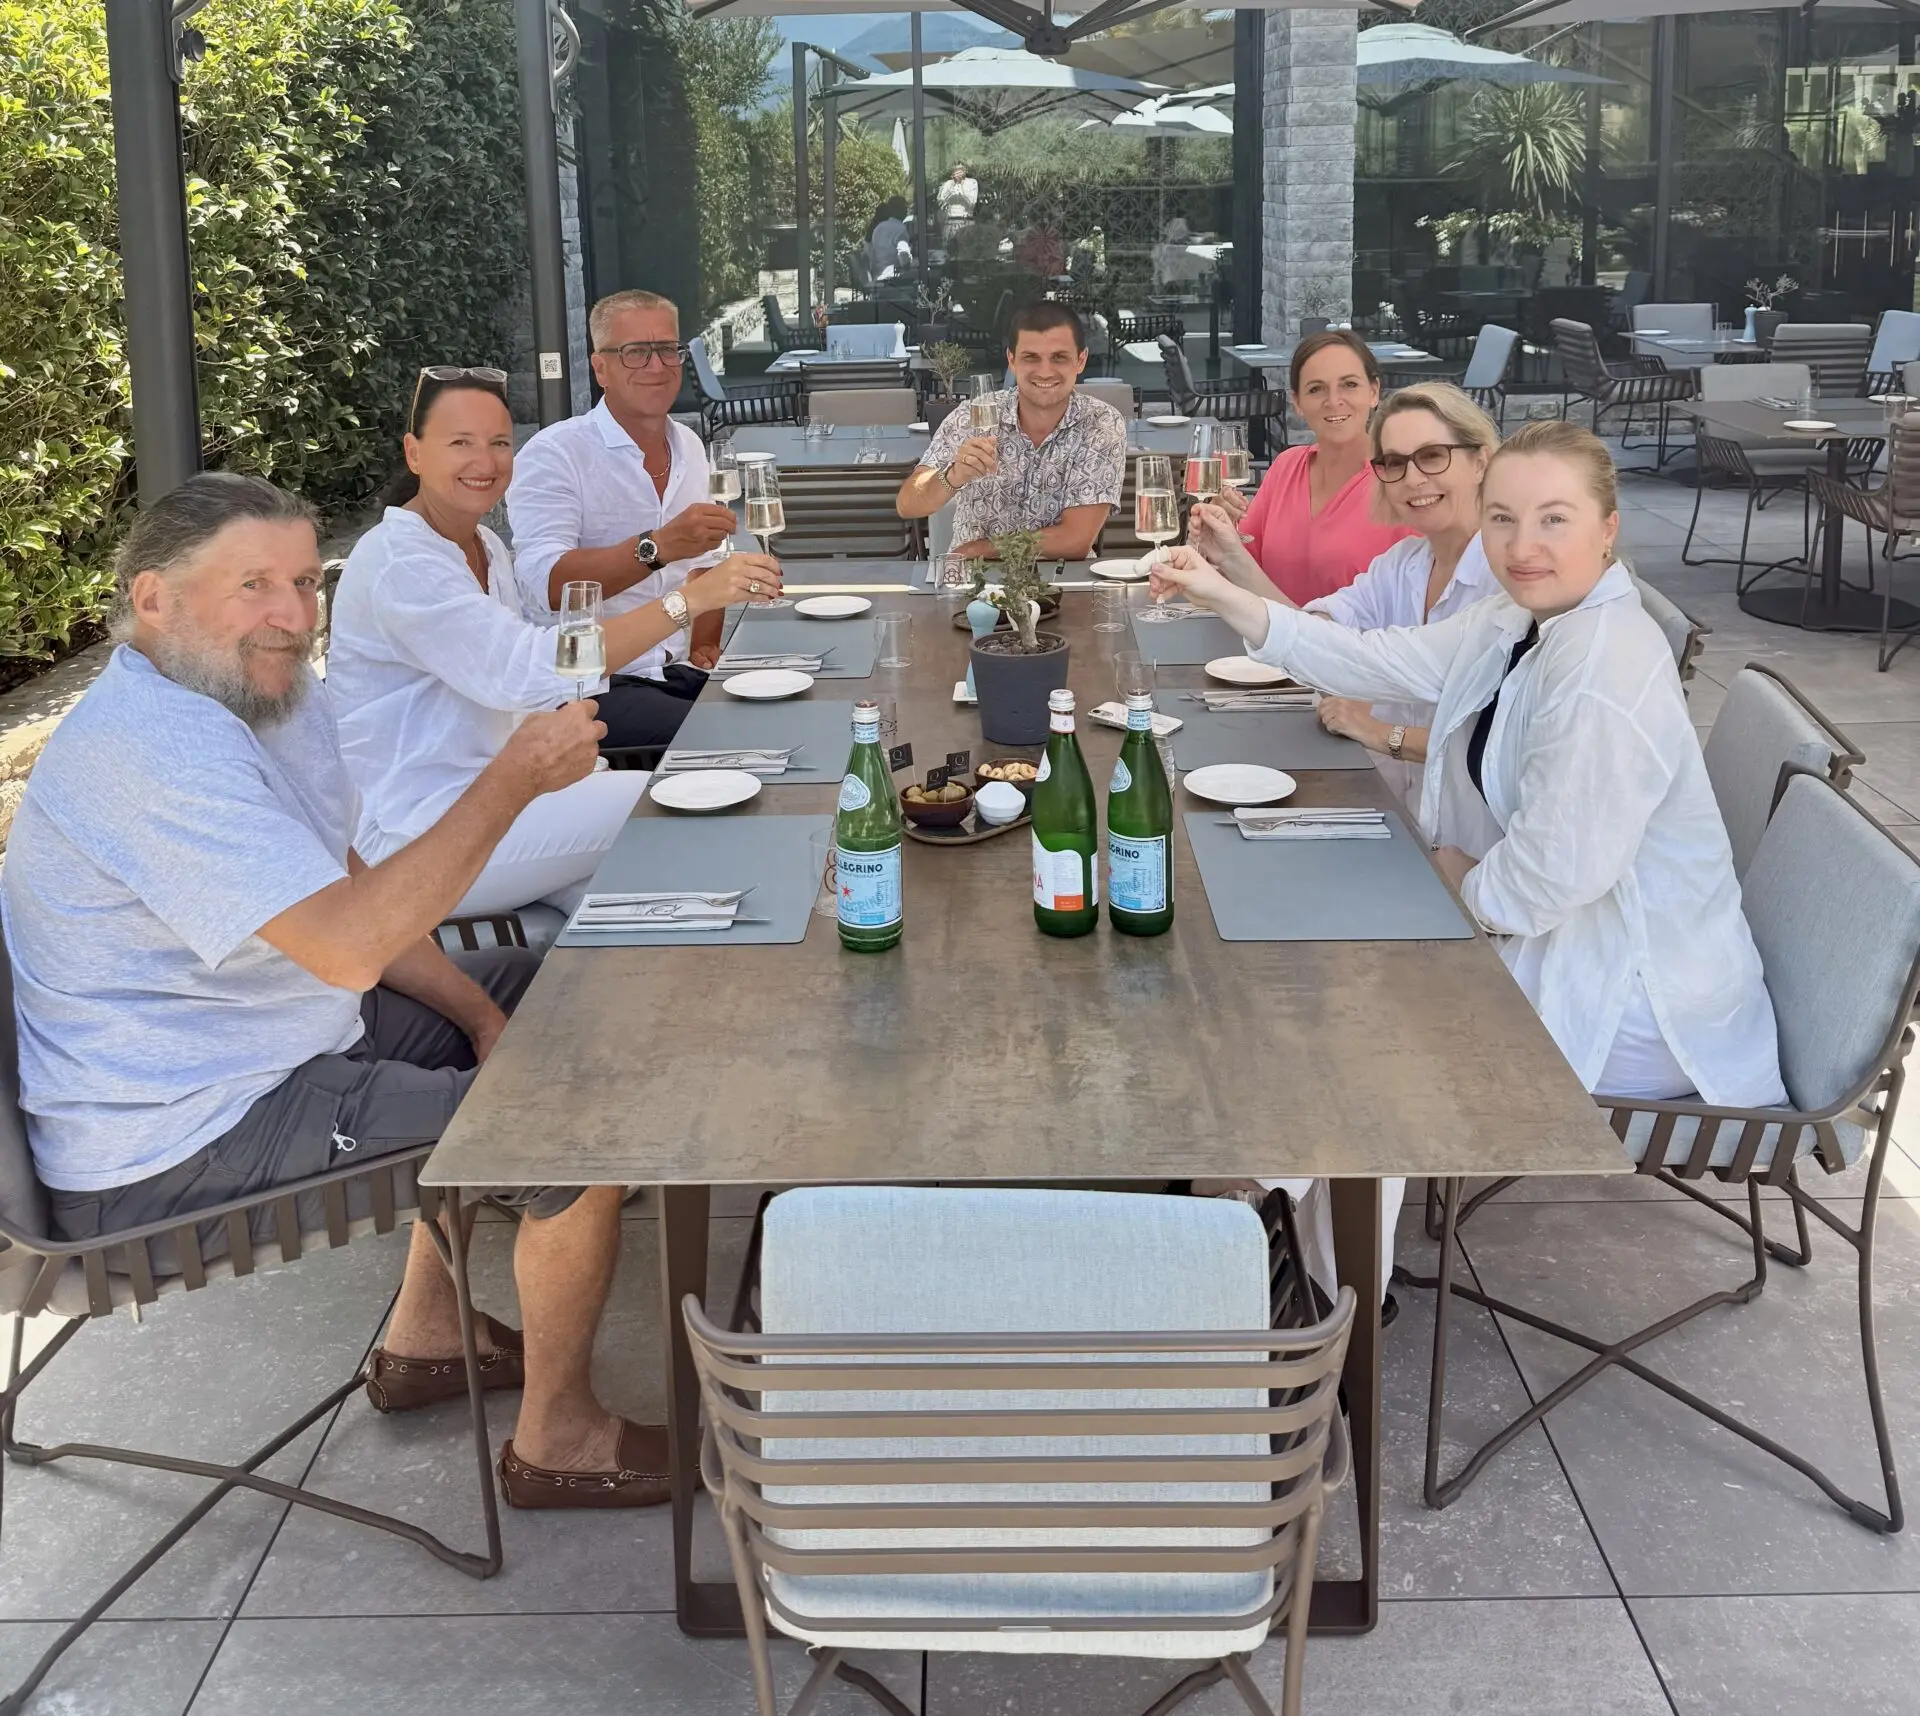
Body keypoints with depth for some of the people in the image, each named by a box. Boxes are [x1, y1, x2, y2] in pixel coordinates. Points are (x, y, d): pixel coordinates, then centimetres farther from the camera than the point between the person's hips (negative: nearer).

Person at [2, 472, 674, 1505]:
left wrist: (481, 1014, 3)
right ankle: (557, 1440, 7)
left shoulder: (275, 691, 6)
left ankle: (426, 1335, 29)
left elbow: (339, 897, 14)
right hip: (177, 1158, -11)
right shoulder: (150, 751, -27)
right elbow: (348, 945, -35)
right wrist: (514, 778, -29)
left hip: (278, 1037, 11)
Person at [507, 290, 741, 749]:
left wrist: (704, 650, 5)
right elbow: (546, 584, -24)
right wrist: (657, 547, -37)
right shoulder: (553, 454, -10)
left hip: (678, 675, 7)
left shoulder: (689, 447, 14)